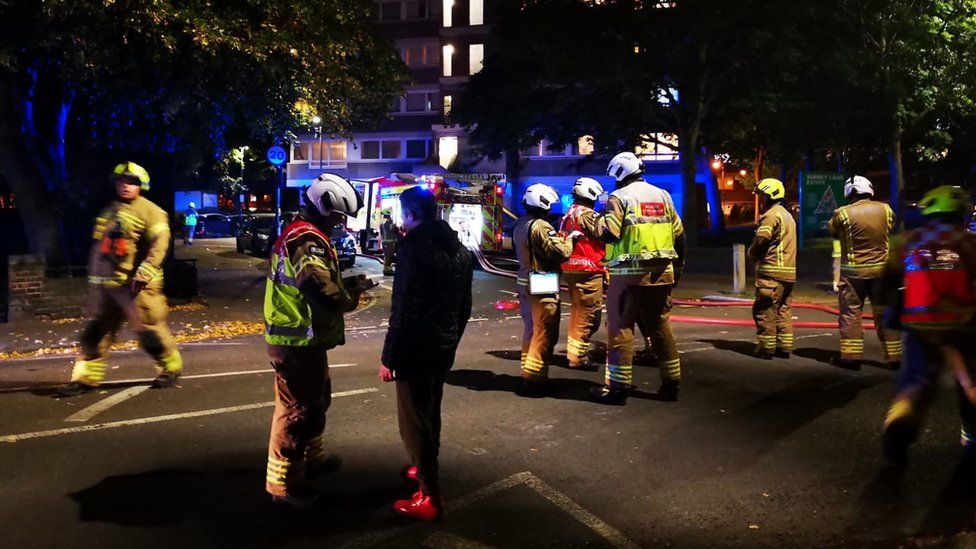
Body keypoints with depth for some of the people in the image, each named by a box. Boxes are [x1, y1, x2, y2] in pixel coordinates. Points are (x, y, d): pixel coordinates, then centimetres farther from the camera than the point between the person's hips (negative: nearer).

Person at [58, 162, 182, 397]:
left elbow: (159, 244, -17)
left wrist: (144, 274, -26)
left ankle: (170, 367, 14)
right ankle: (86, 376, 14)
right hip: (105, 283, 8)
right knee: (96, 331, 8)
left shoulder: (150, 211, -5)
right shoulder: (109, 211, 20)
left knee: (149, 328, -4)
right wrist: (94, 276, 25)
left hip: (135, 285, -7)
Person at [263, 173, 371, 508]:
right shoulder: (308, 241, -22)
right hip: (300, 342, -11)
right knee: (296, 409, 0)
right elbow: (328, 297, -30)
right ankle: (282, 482, 11)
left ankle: (312, 458, 41)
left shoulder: (298, 232, 13)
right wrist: (354, 291, -12)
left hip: (298, 336, 11)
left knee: (316, 399, 24)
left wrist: (346, 284, 3)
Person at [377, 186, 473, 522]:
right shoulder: (459, 248, 9)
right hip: (445, 346, 9)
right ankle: (425, 469, 42)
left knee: (414, 420, 0)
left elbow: (403, 309, -21)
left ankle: (430, 498, 5)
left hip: (417, 347, -9)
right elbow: (464, 305, 15)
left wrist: (389, 357, -16)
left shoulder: (414, 247, -18)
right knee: (430, 411, 24)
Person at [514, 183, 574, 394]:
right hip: (542, 286, -10)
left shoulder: (520, 225, 11)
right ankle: (534, 378, -4)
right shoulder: (540, 226, -19)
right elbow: (561, 253, -20)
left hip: (525, 282, 10)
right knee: (544, 333, -4)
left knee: (530, 328, 19)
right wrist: (569, 239, -1)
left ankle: (528, 371, 28)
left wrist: (558, 237, 12)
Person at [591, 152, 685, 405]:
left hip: (630, 273, -6)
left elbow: (609, 234, -14)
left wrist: (600, 221, 5)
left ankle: (617, 387, 1)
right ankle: (671, 384, 19)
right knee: (660, 326, 14)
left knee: (621, 328, -1)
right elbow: (679, 234, 13)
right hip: (661, 271, 6)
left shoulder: (619, 197, -5)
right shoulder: (662, 195, 13)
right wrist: (677, 267, 21)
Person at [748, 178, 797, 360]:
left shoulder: (771, 215, -11)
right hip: (789, 272, 10)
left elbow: (761, 240, -21)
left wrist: (751, 253, -2)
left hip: (771, 272, -10)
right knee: (783, 310, 13)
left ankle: (766, 348, -1)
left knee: (765, 310, -3)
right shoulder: (788, 215, 21)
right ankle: (784, 347, 16)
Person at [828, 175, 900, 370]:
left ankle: (851, 356, 3)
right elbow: (891, 229, 15)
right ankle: (893, 357, 15)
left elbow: (832, 232, 2)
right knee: (884, 313, 11)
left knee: (850, 313, 5)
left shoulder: (843, 213, -13)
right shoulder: (885, 209, -1)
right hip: (881, 269, 4)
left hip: (854, 271, -3)